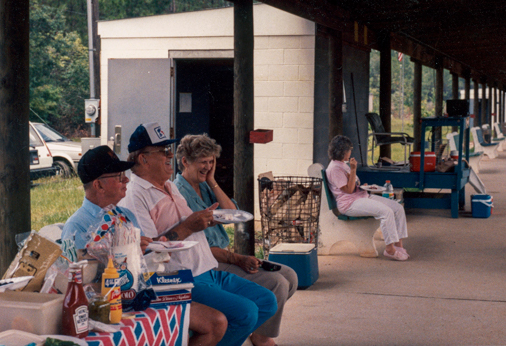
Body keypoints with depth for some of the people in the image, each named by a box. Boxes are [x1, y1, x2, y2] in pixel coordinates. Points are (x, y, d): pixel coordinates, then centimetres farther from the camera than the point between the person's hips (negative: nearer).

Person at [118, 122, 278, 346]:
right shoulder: (134, 195, -10)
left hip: (210, 273, 10)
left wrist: (204, 219, 15)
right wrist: (187, 227, -18)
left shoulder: (169, 187, 22)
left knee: (267, 302, 4)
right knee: (245, 312, -24)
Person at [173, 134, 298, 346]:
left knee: (289, 276, 2)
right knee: (276, 283, -21)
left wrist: (212, 182, -1)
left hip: (224, 256, 9)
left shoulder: (204, 186, 14)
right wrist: (238, 259, -21)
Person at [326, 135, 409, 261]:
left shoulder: (343, 164, 20)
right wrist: (353, 170, -19)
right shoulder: (334, 168, -11)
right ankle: (390, 249, -23)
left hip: (361, 196, 10)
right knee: (386, 211, -29)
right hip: (350, 203, -10)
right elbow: (349, 190, -17)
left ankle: (398, 244, -6)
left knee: (398, 208, -4)